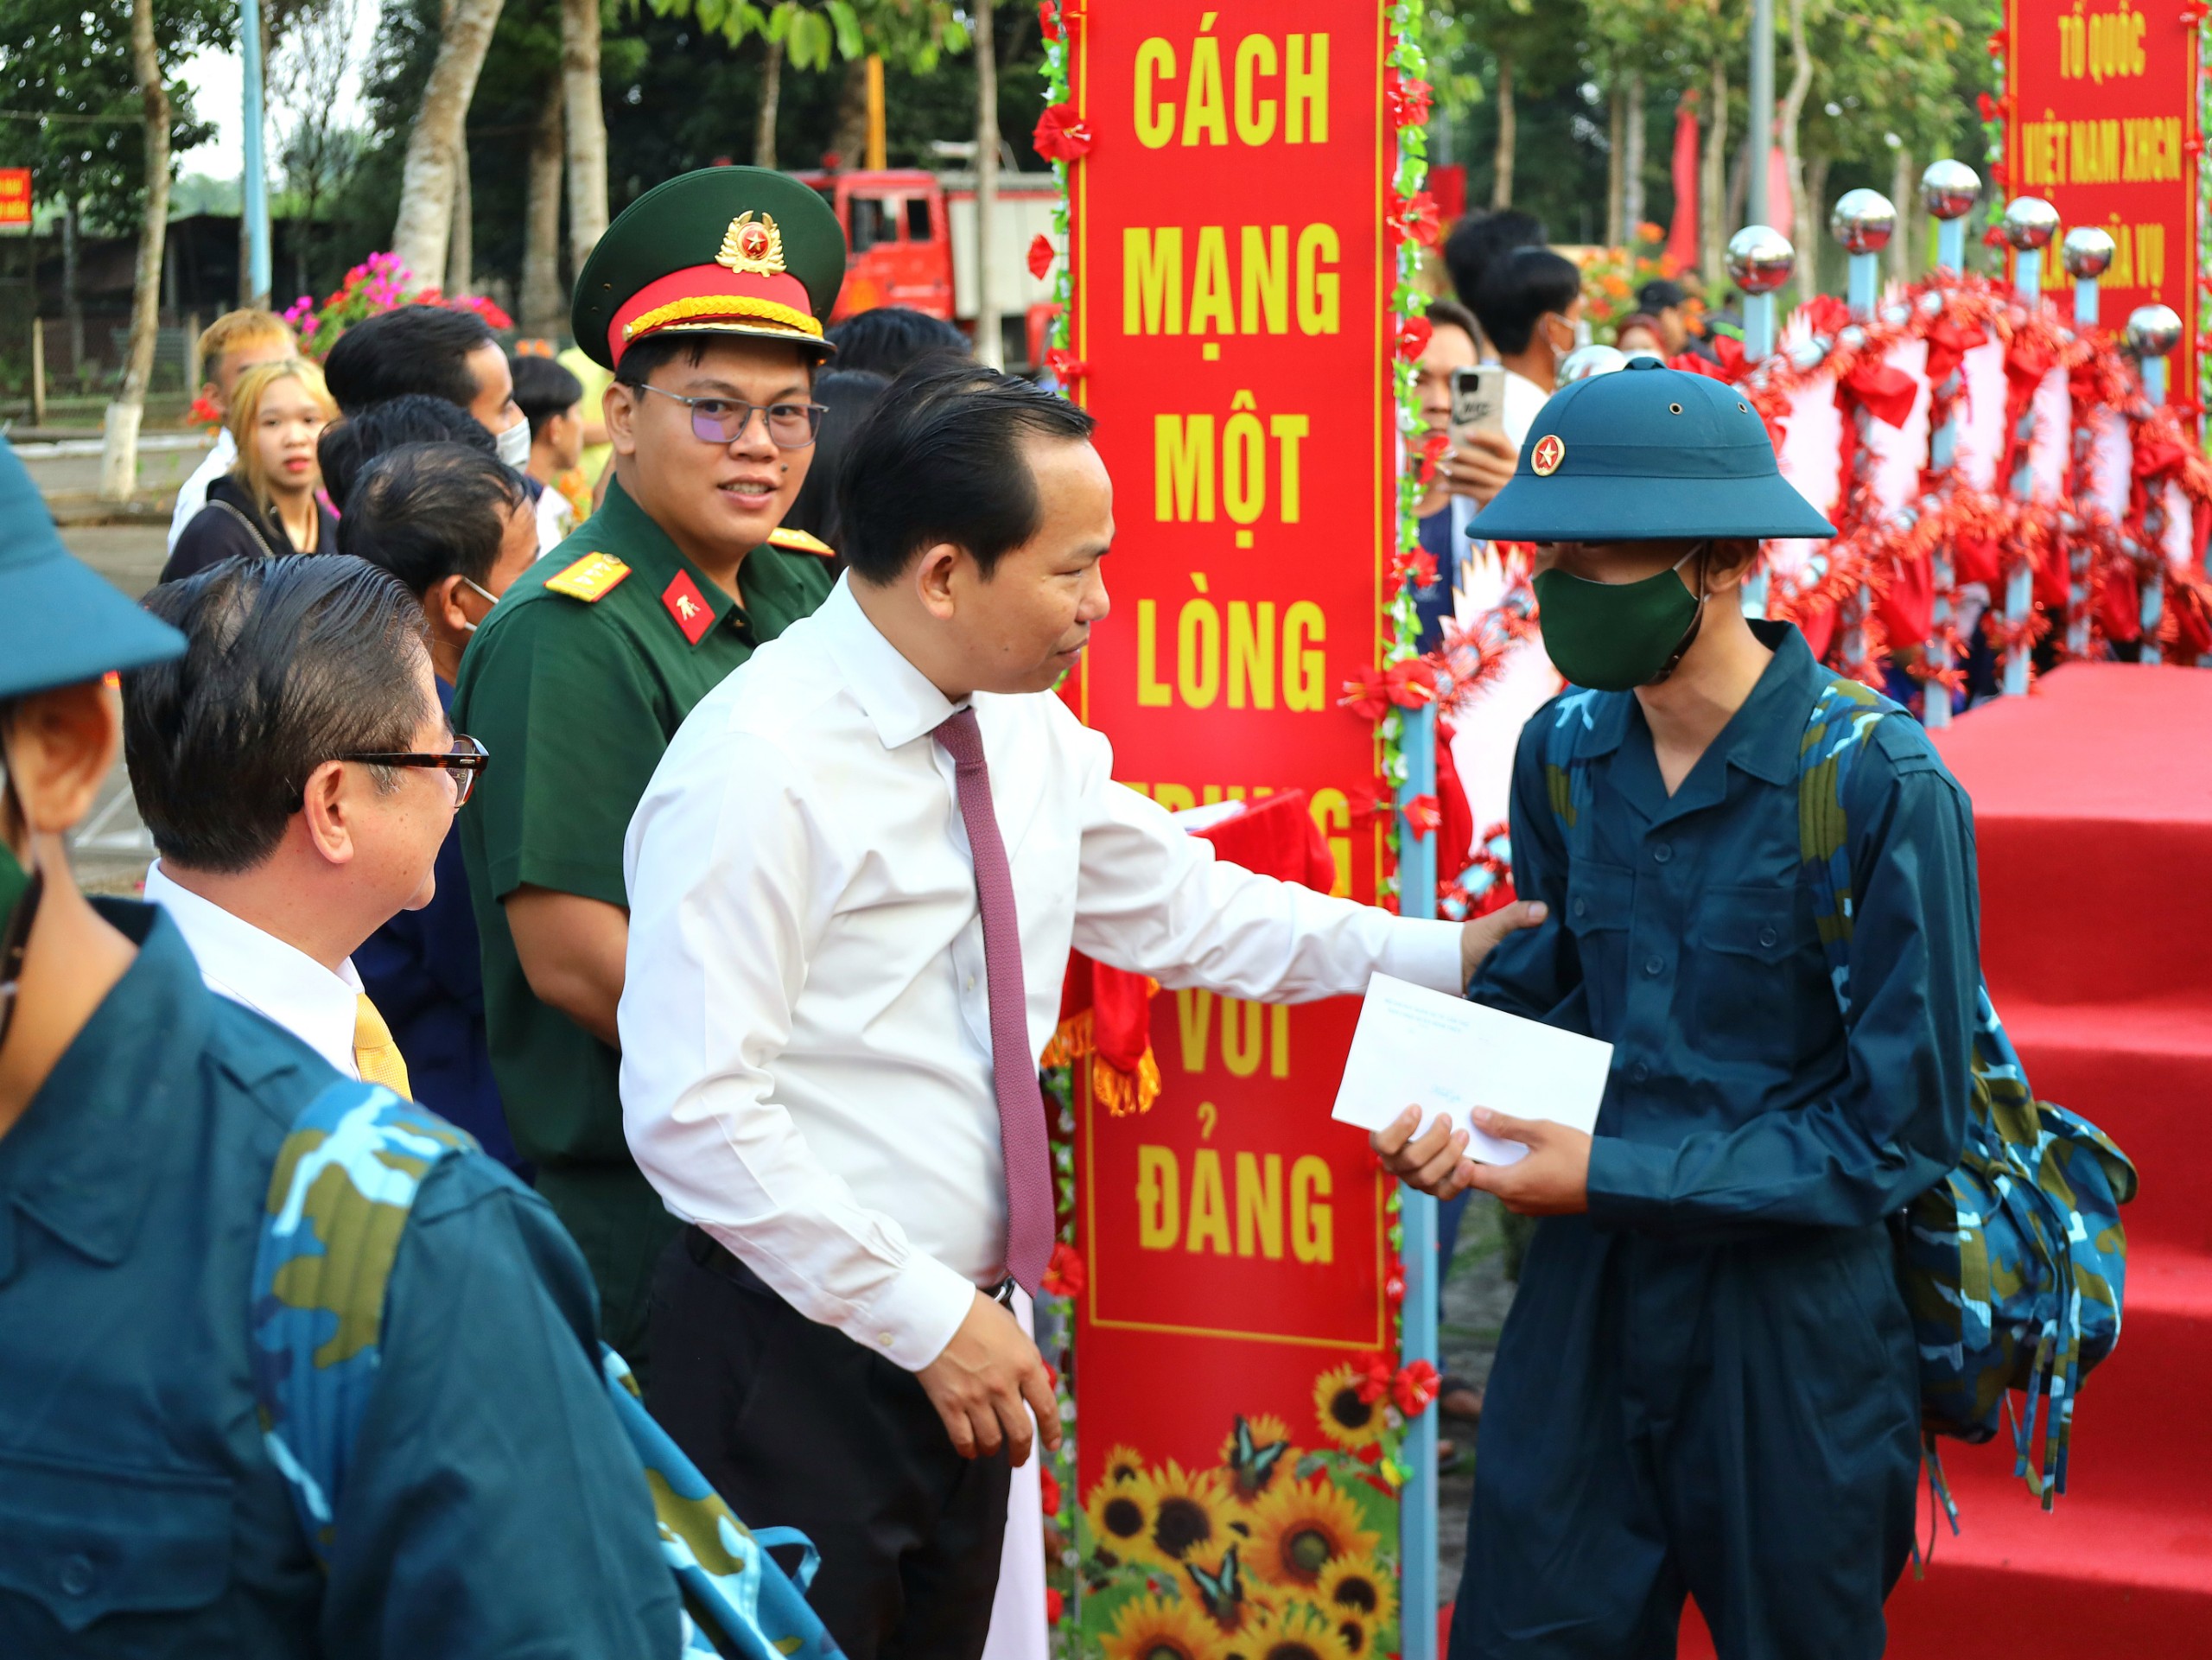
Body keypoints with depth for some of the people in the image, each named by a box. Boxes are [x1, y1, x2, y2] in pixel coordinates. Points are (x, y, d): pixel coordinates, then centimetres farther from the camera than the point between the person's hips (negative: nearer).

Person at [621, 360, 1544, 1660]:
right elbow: (692, 1110, -22)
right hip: (802, 1351, -8)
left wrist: (1438, 954, 12)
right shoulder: (760, 767, -20)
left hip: (956, 1336, 8)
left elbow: (1176, 905, 18)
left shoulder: (1026, 735, 4)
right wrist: (927, 1316, -20)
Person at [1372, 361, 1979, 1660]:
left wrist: (1614, 1176, -18)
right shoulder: (1566, 750, 1)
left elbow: (1899, 1128, -14)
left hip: (1793, 1322, -4)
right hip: (1586, 1289, 5)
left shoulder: (1886, 789, -16)